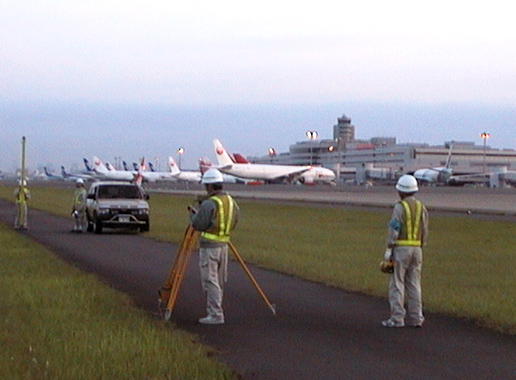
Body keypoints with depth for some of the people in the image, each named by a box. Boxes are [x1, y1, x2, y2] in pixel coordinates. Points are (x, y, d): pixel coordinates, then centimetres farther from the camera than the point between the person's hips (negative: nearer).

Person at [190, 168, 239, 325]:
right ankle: (216, 311, 20)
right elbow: (233, 222, 14)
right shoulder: (231, 201, 8)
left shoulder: (209, 204, -18)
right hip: (224, 244, 8)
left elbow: (197, 225, -14)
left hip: (209, 246, -8)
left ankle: (215, 315, -6)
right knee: (220, 281, 14)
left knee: (210, 281, -4)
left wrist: (193, 214, 4)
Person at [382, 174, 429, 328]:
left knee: (397, 284, -1)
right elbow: (425, 232, 11)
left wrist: (388, 249, -11)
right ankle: (416, 318, 8)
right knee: (414, 284, 9)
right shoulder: (421, 208, 9)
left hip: (401, 248, -6)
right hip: (417, 249, 6)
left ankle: (397, 318, -3)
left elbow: (394, 229, -14)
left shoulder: (400, 207, -10)